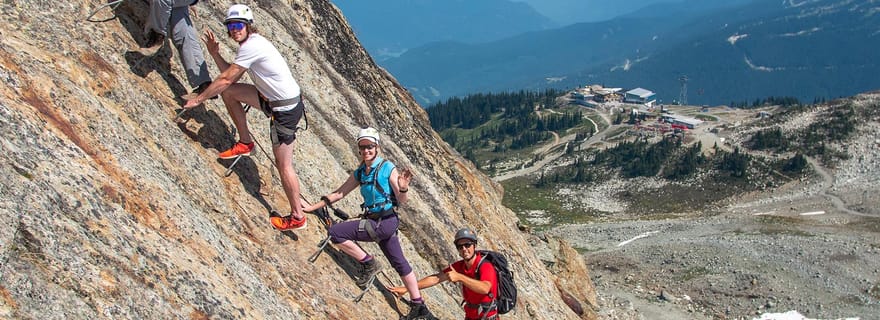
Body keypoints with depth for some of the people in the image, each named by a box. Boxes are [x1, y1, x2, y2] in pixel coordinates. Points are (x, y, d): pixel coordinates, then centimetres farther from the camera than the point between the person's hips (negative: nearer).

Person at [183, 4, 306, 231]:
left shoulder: (252, 46, -19)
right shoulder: (252, 42, 12)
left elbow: (226, 79, -15)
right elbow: (231, 77, 14)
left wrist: (198, 99, -4)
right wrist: (215, 54, 4)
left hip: (286, 108, -10)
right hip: (273, 99, 10)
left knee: (283, 165, -4)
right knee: (228, 91, 11)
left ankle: (297, 217, 6)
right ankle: (245, 143, 22)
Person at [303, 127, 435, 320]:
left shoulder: (388, 168, -10)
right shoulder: (360, 173, 8)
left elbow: (402, 201, -10)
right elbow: (339, 193, 14)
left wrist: (403, 188, -31)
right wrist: (312, 207, 15)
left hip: (385, 222, -8)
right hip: (376, 222, 8)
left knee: (336, 232, -16)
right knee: (399, 263, 14)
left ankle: (368, 264, 0)